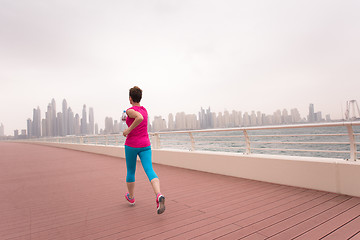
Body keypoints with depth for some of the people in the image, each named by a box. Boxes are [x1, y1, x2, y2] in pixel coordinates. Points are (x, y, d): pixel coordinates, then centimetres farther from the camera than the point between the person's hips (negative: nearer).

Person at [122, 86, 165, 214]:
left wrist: (128, 130, -22)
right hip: (145, 145, 4)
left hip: (131, 145, -4)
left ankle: (131, 197, 35)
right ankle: (159, 195, -32)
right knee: (150, 171, -9)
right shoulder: (144, 110, 12)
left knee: (130, 171, 17)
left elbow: (140, 118, -33)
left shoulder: (130, 110, -11)